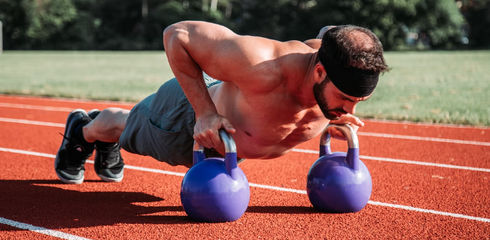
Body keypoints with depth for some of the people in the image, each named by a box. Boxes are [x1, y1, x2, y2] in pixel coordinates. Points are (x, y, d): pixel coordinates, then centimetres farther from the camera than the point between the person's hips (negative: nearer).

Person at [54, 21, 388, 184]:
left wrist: (338, 117, -16)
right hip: (191, 113, -5)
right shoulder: (260, 67, -51)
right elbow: (177, 34, -39)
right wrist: (205, 112, -40)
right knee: (126, 129, 30)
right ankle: (83, 130, 64)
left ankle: (108, 146, 69)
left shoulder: (341, 77, -32)